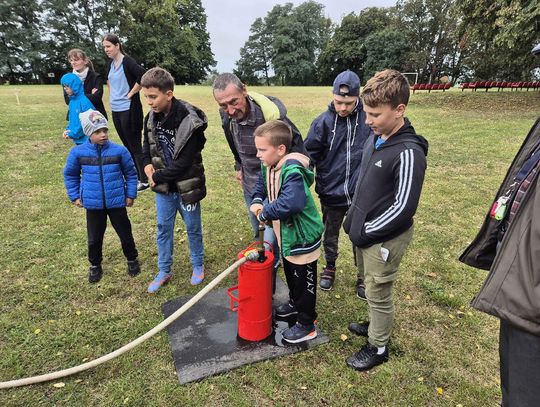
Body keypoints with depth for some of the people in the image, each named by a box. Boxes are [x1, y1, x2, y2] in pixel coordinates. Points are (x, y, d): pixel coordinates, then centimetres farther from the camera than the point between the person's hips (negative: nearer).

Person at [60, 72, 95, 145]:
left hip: (86, 139, -8)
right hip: (78, 139, 8)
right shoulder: (72, 101, 8)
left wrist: (72, 133, -15)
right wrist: (68, 130, 1)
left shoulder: (84, 102, -17)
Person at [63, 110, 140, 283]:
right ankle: (95, 265, 36)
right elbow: (70, 174, 9)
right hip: (93, 204, 1)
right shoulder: (78, 152, -7)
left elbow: (131, 173, 1)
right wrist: (75, 196, 8)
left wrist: (130, 195, 1)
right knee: (94, 238, 14)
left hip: (117, 202, -1)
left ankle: (132, 259, 35)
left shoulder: (119, 150, -11)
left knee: (125, 233, 12)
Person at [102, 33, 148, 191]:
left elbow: (143, 76, -27)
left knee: (135, 145, -3)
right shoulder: (110, 63, 11)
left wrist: (131, 94, -18)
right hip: (116, 109, 8)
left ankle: (144, 180, 6)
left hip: (129, 109, -8)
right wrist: (112, 94, 15)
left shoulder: (127, 61, -12)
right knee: (126, 144, 14)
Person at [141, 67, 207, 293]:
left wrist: (157, 177, -14)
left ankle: (198, 266, 36)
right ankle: (164, 272, 32)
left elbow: (184, 162, -23)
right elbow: (147, 145, 14)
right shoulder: (152, 117, -2)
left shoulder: (190, 121, -23)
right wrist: (147, 164, -7)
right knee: (163, 228, 15)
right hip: (163, 185, 6)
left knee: (193, 228, 13)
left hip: (186, 186, -5)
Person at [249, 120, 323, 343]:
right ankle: (295, 303, 53)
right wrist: (256, 202, -7)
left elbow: (291, 203, -46)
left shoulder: (293, 171, -32)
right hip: (285, 231, 9)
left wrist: (265, 212, -30)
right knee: (289, 272, 28)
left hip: (302, 235, -9)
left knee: (304, 279, 9)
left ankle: (306, 324, 27)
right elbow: (261, 186, 15)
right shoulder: (268, 166, -2)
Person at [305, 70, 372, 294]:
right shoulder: (323, 122, -10)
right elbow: (308, 156, -5)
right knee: (330, 236, 20)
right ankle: (330, 268, 45)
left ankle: (363, 275, 39)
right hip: (331, 193, 1)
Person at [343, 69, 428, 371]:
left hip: (385, 238, -8)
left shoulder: (408, 153, -24)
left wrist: (365, 233, -15)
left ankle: (378, 347, 32)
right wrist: (353, 221, 9)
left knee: (378, 293, 10)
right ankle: (377, 325, 48)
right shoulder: (376, 137, 1)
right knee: (372, 287, 24)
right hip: (364, 231, 8)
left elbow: (403, 207, -23)